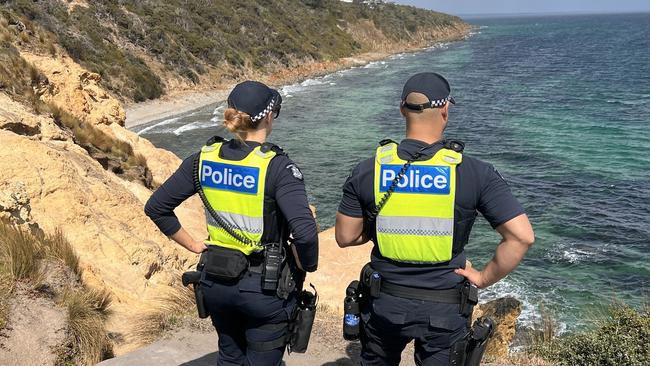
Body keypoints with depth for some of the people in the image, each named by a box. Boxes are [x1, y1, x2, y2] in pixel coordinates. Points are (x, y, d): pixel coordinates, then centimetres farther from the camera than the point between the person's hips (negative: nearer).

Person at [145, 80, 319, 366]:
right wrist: (305, 267, -11)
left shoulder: (204, 159, -4)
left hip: (216, 282, 5)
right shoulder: (276, 166, -19)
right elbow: (305, 232, -30)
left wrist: (194, 245, 7)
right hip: (264, 288, -5)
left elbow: (155, 208, 1)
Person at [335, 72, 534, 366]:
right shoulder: (475, 173, -14)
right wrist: (485, 278, -5)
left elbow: (345, 237, -2)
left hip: (384, 304, 2)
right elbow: (521, 236, -17)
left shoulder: (367, 171, -9)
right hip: (444, 309, -2)